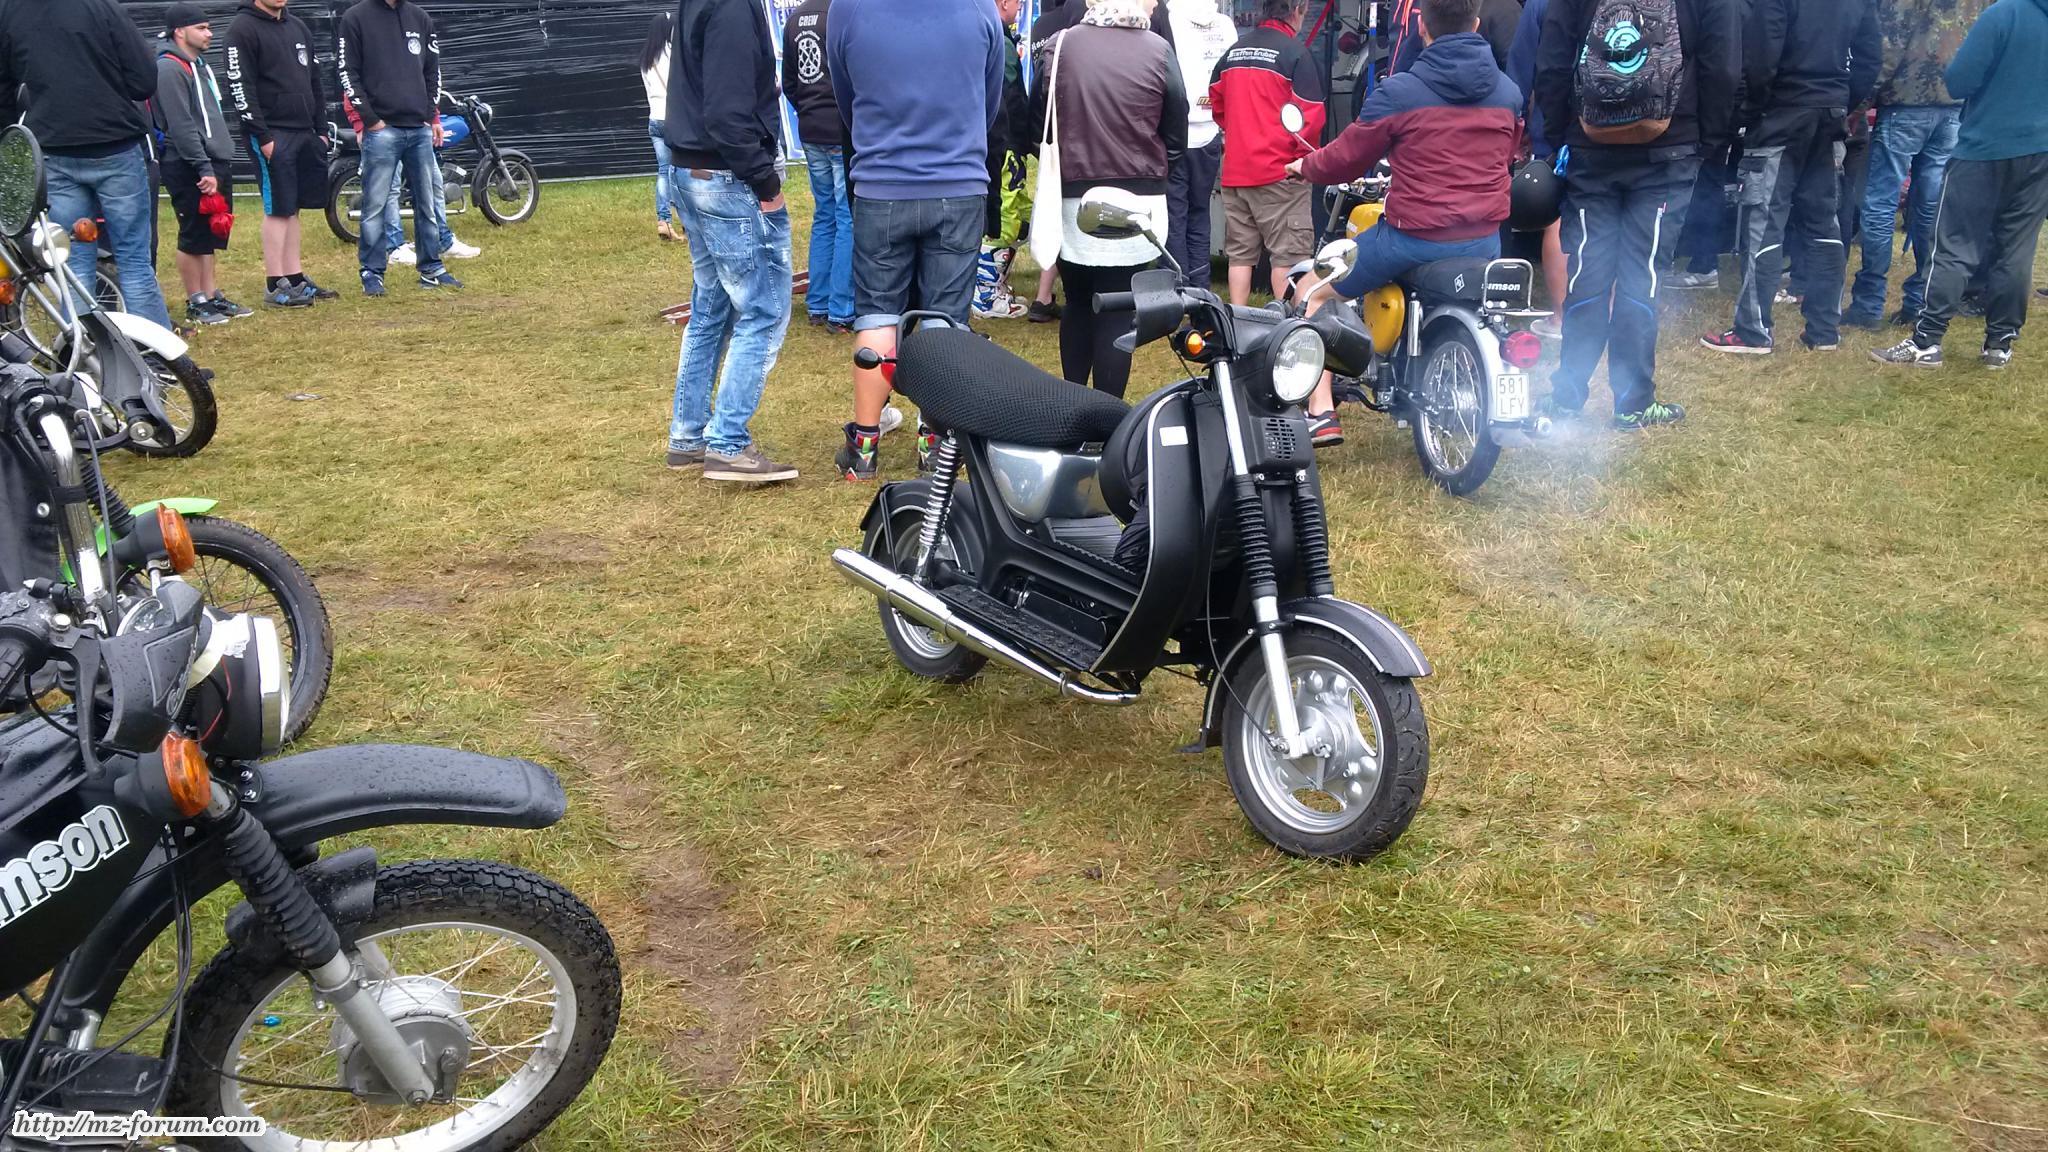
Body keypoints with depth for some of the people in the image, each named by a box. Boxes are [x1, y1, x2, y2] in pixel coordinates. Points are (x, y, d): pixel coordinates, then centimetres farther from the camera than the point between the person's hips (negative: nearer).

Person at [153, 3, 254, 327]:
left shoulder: (199, 64, 17)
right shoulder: (169, 69, -14)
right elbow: (182, 126, -20)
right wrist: (204, 168, -22)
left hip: (214, 164, 9)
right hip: (189, 169, -9)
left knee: (211, 236, 13)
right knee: (194, 237, -2)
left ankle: (213, 296, 20)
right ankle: (195, 304, 5)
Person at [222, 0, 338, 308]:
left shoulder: (298, 27, 16)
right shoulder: (243, 28, -7)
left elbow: (314, 81, 20)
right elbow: (239, 86, -13)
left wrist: (321, 129, 13)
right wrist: (262, 137, -17)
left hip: (304, 132, 7)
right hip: (271, 135, -7)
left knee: (292, 207, 10)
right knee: (277, 209, -6)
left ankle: (295, 278, 14)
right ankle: (276, 287, -2)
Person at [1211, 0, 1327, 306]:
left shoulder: (1234, 50, 10)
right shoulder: (1295, 53, -9)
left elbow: (1216, 102, 21)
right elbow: (1310, 116, -14)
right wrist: (1306, 159, 0)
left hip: (1235, 170, 6)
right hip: (1279, 172, -6)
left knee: (1239, 253, 11)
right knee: (1288, 255, 1)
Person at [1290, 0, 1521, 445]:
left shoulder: (1399, 92, -11)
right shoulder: (1508, 93, 6)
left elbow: (1348, 158, -2)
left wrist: (1305, 166, 19)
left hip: (1413, 238, -5)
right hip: (1485, 241, 5)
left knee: (1315, 294, 14)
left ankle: (1321, 414, 4)